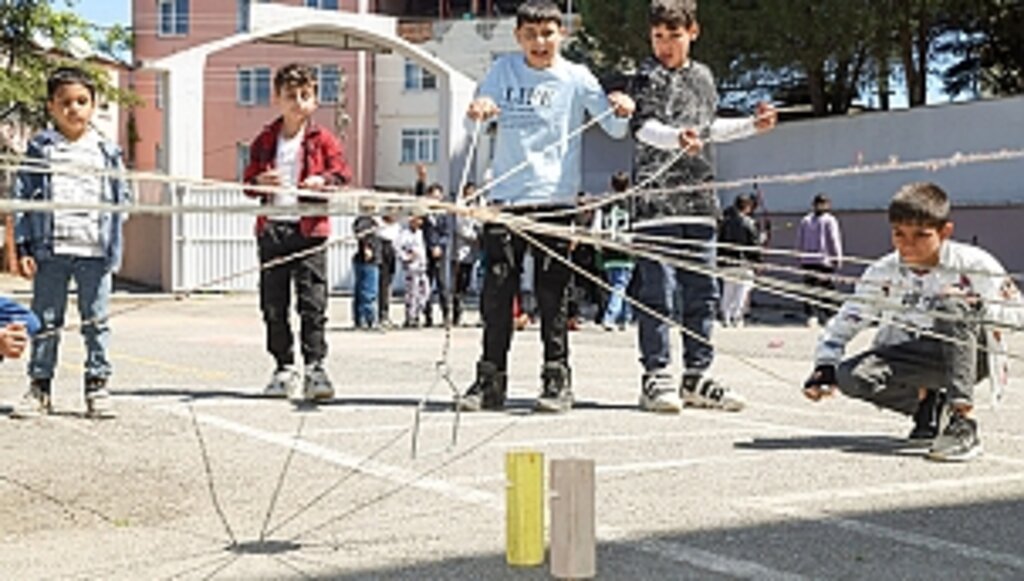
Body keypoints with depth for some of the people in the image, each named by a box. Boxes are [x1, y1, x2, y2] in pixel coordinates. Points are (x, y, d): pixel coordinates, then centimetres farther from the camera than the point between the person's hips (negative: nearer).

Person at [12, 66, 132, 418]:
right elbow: (22, 200, 4)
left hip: (95, 250, 1)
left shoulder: (107, 152, 9)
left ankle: (97, 384, 14)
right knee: (45, 322, 6)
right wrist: (23, 248, -3)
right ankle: (40, 386, 14)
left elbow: (122, 198, 13)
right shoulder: (39, 150, 5)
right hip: (50, 249, 0)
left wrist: (113, 243, 2)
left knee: (96, 321, 5)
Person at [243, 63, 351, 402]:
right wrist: (260, 182, -8)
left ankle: (315, 368, -4)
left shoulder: (322, 139, 5)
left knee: (313, 303, -7)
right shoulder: (265, 141, 12)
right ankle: (284, 368, 17)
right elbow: (248, 181, 14)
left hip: (309, 229, -3)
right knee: (273, 304, 6)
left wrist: (323, 181, -17)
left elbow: (343, 175, 3)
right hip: (272, 227, 3)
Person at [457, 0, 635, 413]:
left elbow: (615, 130, 0)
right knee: (496, 294, 3)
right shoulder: (504, 70, 10)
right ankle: (490, 381, 12)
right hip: (505, 197, 2)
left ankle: (557, 381, 8)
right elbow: (478, 116, 5)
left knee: (552, 297, 0)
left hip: (556, 199, -2)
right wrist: (479, 109, -18)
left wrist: (622, 111, -22)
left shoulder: (576, 77, 3)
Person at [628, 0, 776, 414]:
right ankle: (656, 376, 1)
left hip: (699, 198, 6)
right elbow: (643, 127, -16)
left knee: (703, 291, 8)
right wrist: (676, 137, -34)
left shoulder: (703, 76, 18)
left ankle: (696, 377, 16)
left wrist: (752, 125, 30)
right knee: (658, 291, -6)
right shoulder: (648, 75, -1)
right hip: (656, 196, -6)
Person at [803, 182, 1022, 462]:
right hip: (914, 359, 3)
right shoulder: (883, 273, -4)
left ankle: (962, 423, -35)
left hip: (970, 356, -3)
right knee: (853, 376, -26)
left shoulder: (972, 264, -12)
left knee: (953, 306, -34)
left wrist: (977, 307, -29)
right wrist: (825, 366, -13)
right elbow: (847, 319, 1)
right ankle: (926, 403, 3)